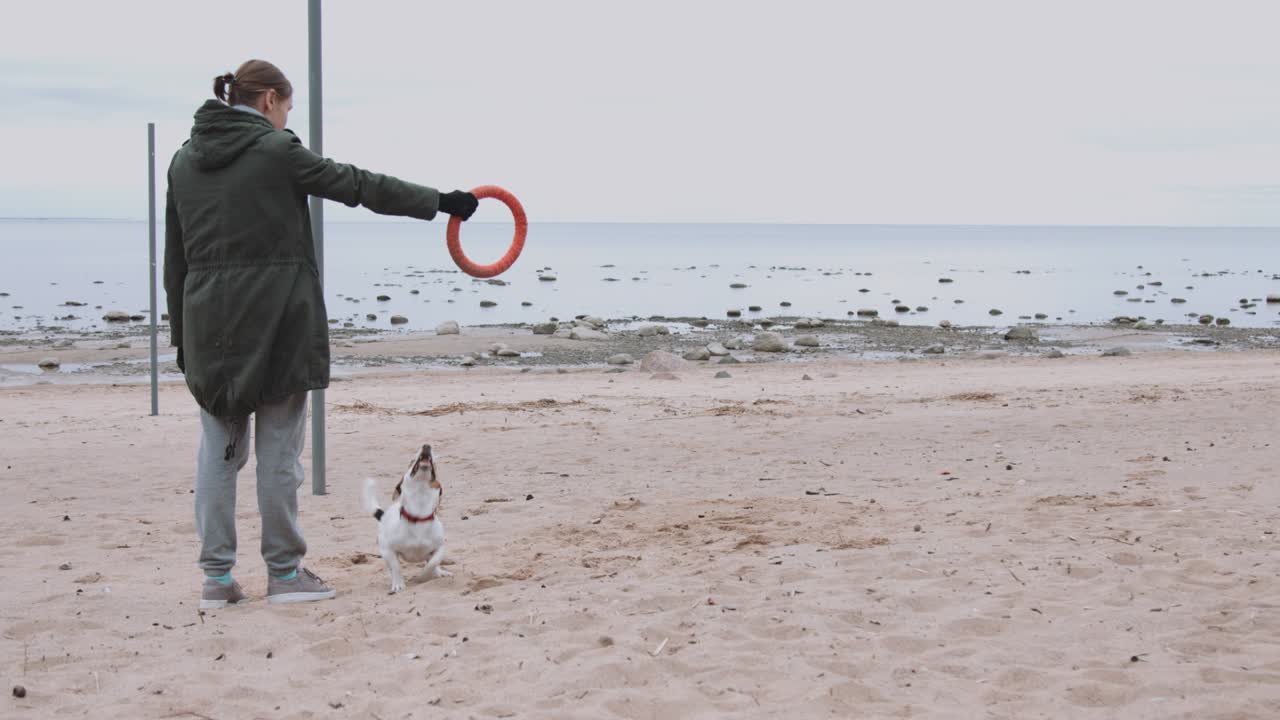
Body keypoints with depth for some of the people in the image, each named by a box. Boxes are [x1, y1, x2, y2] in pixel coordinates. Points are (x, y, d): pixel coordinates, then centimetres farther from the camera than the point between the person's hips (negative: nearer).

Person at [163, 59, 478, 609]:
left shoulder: (185, 159, 10)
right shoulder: (275, 150, -7)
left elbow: (175, 255, 12)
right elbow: (358, 186, -4)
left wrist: (182, 333, 17)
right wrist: (440, 202, 4)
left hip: (208, 321, 5)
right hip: (276, 319, -5)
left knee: (218, 448, 9)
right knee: (278, 447, 3)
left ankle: (217, 577, 7)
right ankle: (284, 572, 11)